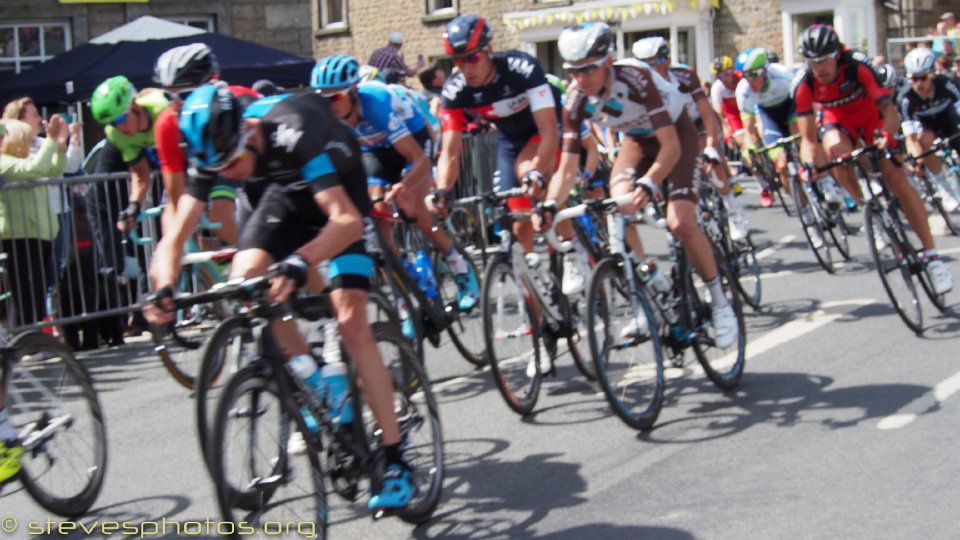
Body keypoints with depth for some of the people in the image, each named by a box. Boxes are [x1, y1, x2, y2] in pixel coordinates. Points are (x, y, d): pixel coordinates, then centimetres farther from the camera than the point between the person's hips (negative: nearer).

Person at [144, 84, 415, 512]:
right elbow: (175, 235, -23)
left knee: (351, 324, -16)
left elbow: (347, 220, -48)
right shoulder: (214, 152, -24)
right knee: (242, 282, -21)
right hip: (284, 189, 5)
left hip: (337, 187, -5)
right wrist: (164, 287, -42)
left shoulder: (291, 133, -41)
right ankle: (314, 382, 0)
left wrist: (298, 263, -64)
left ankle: (395, 461, -8)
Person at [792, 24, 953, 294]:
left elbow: (889, 110, -38)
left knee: (897, 179, -16)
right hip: (838, 119, 2)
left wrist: (886, 136, -57)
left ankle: (931, 254, -10)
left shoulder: (857, 68, -33)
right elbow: (808, 138, -25)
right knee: (836, 152, -35)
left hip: (870, 115, -1)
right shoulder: (804, 84, -28)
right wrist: (809, 164, -45)